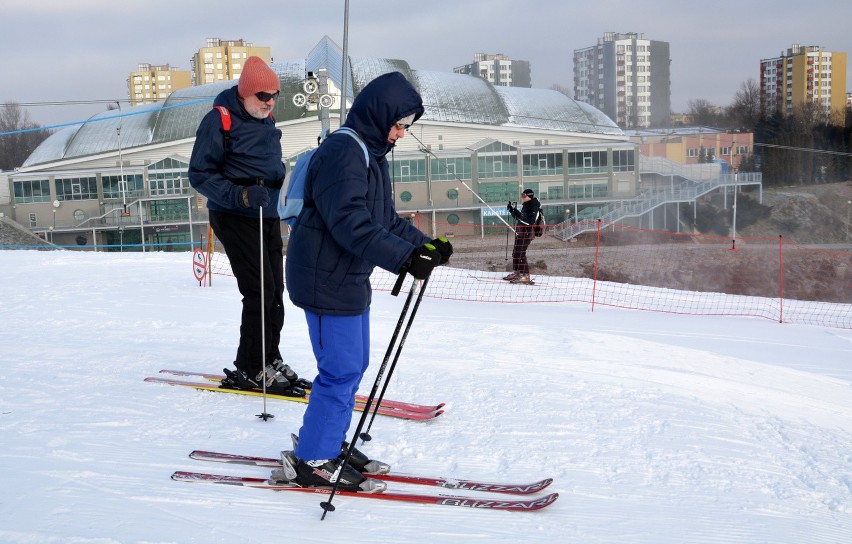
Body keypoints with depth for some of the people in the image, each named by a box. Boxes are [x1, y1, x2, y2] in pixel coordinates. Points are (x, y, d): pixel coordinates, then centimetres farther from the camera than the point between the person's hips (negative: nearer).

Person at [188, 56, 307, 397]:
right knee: (260, 291, -12)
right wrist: (238, 194, -25)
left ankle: (269, 359, 24)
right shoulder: (220, 120, -10)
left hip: (267, 216, 8)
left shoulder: (266, 122, 13)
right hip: (235, 217, -8)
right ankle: (248, 371, -1)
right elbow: (200, 174, -11)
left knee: (275, 291, 9)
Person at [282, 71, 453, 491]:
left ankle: (324, 441, 31)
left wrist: (425, 245, 7)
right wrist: (405, 258, -36)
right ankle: (314, 461, 7)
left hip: (350, 279, 11)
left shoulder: (371, 155, 15)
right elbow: (352, 224, -30)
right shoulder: (341, 153, -20)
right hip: (326, 280, -11)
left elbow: (385, 219, 19)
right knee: (342, 371, -5)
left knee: (354, 365, 18)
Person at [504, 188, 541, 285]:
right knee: (515, 252, 16)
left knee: (520, 253, -15)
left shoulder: (533, 207, -15)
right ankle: (516, 272, 28)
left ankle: (525, 276, -16)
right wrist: (512, 210, 13)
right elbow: (518, 218, 26)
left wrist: (519, 215, -29)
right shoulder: (525, 206, 16)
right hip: (520, 232, 10)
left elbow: (530, 222, -25)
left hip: (527, 233, -10)